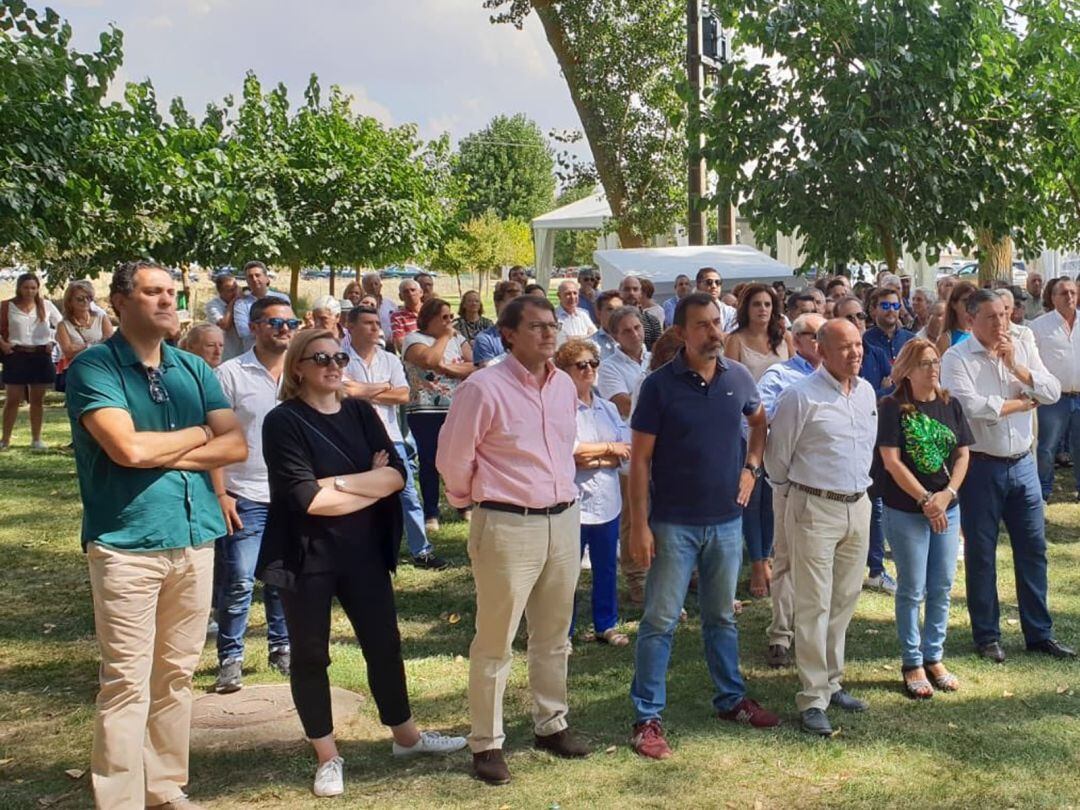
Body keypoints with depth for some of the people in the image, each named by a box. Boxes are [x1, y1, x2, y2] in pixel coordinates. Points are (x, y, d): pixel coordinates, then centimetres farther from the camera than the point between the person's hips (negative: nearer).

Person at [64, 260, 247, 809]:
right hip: (127, 543, -5)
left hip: (195, 537, 6)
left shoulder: (194, 369, 12)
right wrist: (197, 434, -3)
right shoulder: (93, 367, -5)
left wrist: (164, 454, -10)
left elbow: (236, 446, 3)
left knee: (177, 675, 12)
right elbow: (127, 448, -19)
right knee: (127, 682, -3)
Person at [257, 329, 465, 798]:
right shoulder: (283, 422, -10)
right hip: (307, 556, -4)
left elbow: (397, 475, -5)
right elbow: (307, 498, -20)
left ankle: (405, 735, 32)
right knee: (310, 655, 7)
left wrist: (338, 482, -17)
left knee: (384, 644, 14)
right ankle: (327, 756, 21)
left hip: (365, 551, 5)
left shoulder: (361, 413, 6)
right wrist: (370, 483, -11)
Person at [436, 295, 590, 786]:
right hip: (508, 525, -6)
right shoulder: (484, 388, -15)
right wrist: (474, 500, 5)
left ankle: (551, 725, 33)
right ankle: (486, 743, 14)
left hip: (564, 520, 7)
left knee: (554, 635, 18)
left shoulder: (565, 386, 6)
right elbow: (453, 458, -7)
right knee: (495, 642, 3)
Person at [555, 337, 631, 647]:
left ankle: (605, 625, 28)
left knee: (606, 567, 15)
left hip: (607, 501, 6)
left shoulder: (608, 408, 12)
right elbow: (569, 450, -20)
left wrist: (594, 461, -14)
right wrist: (610, 448, -8)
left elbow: (627, 450, 3)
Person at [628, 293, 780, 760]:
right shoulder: (660, 385, -11)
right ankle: (647, 718, 7)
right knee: (661, 621, 0)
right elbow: (640, 458, -10)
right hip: (673, 524, -4)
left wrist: (751, 467, 6)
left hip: (726, 520, 4)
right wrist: (639, 525, -14)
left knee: (722, 616, 18)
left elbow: (760, 422, 22)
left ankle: (731, 699, 33)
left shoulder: (738, 377, 1)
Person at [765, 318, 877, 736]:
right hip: (815, 509, -6)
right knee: (814, 605, -4)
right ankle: (812, 700, 2)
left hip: (858, 507, 7)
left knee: (845, 601, 14)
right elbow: (777, 456, -4)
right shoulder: (800, 396, -14)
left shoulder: (867, 392, 8)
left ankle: (832, 682, 27)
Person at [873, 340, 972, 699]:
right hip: (906, 511, -5)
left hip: (947, 508, 5)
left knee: (942, 588, 10)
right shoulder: (893, 407, -10)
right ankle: (912, 664, 15)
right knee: (912, 590, 3)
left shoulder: (950, 406, 5)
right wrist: (925, 500, -14)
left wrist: (947, 495, -9)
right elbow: (891, 461, -13)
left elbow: (963, 454, 6)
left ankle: (934, 658, 24)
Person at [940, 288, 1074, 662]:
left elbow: (1053, 392, -1)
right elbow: (971, 406, -23)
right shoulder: (956, 359, -10)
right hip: (981, 467, -5)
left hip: (1022, 463, 5)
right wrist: (1023, 402, -9)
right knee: (981, 554, 5)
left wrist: (1016, 367, -14)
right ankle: (987, 636, 18)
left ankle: (1039, 634, 20)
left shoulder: (1022, 349, 7)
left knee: (1033, 549, 9)